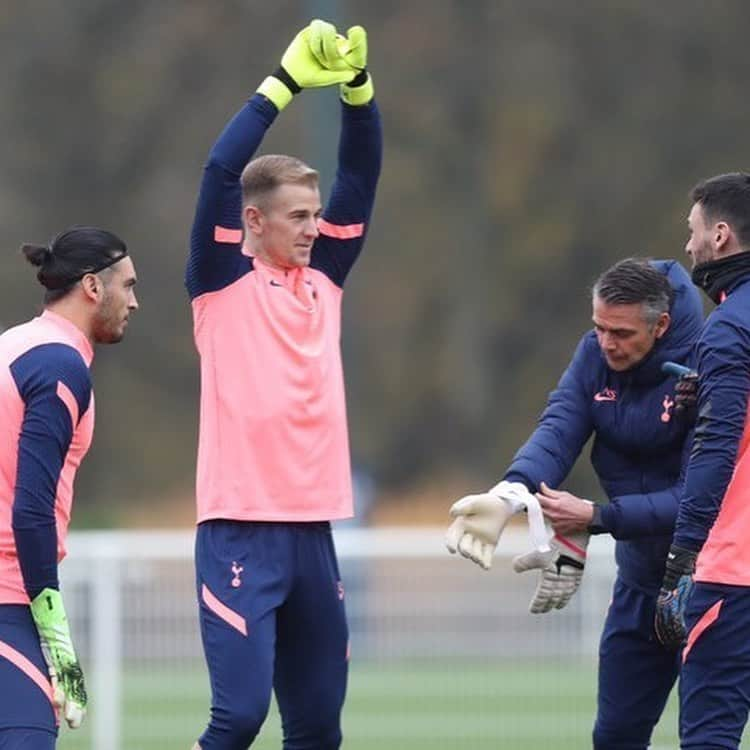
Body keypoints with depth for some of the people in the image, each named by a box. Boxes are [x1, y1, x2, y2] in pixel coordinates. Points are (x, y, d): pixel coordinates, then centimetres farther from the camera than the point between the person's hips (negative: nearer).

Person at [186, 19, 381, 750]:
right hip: (241, 529, -6)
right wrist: (285, 82, -16)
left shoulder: (321, 276, 13)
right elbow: (220, 171, -14)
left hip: (311, 527, 6)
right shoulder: (224, 283, -2)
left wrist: (356, 85, -3)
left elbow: (361, 175, 10)